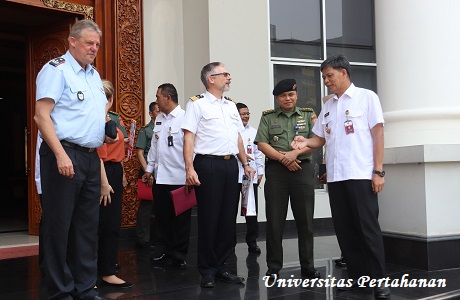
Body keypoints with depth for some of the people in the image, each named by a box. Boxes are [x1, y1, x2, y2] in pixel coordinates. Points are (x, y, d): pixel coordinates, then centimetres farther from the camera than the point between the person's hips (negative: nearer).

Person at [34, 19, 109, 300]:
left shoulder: (94, 75, 18)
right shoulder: (56, 69, -6)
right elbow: (42, 116, -14)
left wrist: (107, 133, 7)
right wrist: (61, 155, -24)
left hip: (91, 158, 8)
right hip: (64, 155, -8)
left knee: (88, 225, 11)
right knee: (59, 225, -2)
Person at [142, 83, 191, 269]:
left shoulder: (185, 118, -10)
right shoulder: (159, 119, 14)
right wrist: (149, 169, 20)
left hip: (178, 178, -7)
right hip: (160, 177, 7)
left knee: (180, 219, 4)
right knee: (162, 217, 14)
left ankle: (179, 255, 16)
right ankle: (168, 250, 29)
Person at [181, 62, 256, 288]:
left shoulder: (231, 106, 18)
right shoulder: (197, 104, -2)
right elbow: (189, 137, -9)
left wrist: (245, 164, 19)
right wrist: (190, 168, -18)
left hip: (231, 165, 6)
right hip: (208, 164, -6)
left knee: (228, 218, 8)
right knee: (209, 218, -1)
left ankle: (220, 267, 19)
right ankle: (207, 271, 11)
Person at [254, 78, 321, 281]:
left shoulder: (308, 115, 12)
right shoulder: (268, 117, 10)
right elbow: (262, 144, 0)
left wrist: (295, 152, -14)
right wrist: (282, 158, -12)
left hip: (303, 169, 1)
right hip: (275, 170, 0)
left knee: (305, 219, 3)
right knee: (275, 220, 0)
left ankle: (307, 266, 12)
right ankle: (274, 267, 8)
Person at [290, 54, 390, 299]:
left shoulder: (366, 97, 1)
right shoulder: (327, 107, 17)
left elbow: (378, 134, -4)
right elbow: (321, 139, 19)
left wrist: (378, 171, -11)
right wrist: (306, 142, -4)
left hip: (361, 175, -6)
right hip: (335, 177, 6)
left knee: (367, 227, -4)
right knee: (344, 229, 8)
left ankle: (378, 280, 5)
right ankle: (357, 276, 18)